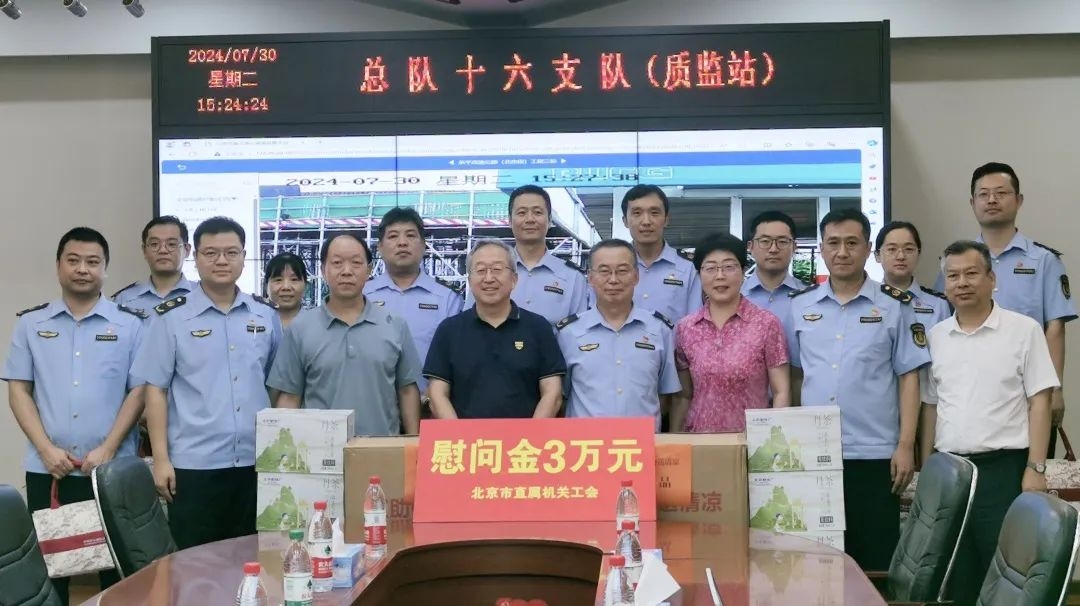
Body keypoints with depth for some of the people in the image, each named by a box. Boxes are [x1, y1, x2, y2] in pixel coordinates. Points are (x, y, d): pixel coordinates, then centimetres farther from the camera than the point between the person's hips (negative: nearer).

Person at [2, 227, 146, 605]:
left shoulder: (130, 324, 3)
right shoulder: (31, 323, 8)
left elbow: (139, 390, -1)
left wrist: (107, 449, -11)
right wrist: (47, 449, -7)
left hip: (113, 469, -1)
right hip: (47, 470, 2)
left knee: (117, 565, 4)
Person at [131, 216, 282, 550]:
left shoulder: (266, 315, 7)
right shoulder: (172, 317, -1)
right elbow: (155, 390, -1)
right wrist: (161, 458, -7)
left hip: (256, 462, 3)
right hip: (194, 465, -3)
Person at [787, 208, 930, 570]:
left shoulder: (894, 306, 1)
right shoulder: (800, 307, 8)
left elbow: (908, 377, -1)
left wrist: (906, 445, -8)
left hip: (873, 454, -2)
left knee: (875, 560, 3)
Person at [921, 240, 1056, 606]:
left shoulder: (1024, 330, -3)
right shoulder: (935, 336, 9)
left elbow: (1039, 401, -5)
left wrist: (1035, 468, -12)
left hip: (1004, 468, -4)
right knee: (958, 576, 11)